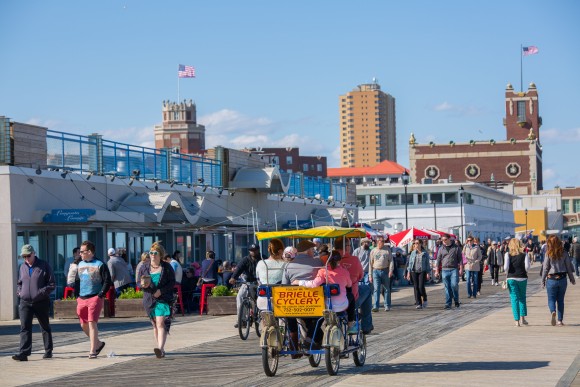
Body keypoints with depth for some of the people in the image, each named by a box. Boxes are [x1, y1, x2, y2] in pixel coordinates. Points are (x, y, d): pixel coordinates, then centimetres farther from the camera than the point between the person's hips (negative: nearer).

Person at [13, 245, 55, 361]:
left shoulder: (44, 266, -3)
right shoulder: (22, 267, 11)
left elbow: (52, 285, -4)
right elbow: (19, 283, 25)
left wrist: (40, 292, -16)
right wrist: (19, 292, 5)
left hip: (41, 302, -3)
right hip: (25, 302, 3)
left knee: (45, 327, 11)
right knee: (25, 328, -9)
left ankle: (48, 351, 22)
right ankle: (24, 353, -15)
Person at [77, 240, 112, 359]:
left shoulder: (99, 265, -6)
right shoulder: (80, 264, 14)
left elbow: (107, 282, -6)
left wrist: (100, 295, -13)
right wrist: (78, 296, 15)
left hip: (95, 298, -7)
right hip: (81, 299, 7)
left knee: (92, 323, -11)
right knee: (83, 325, 9)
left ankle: (93, 351, -8)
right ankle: (98, 343, 29)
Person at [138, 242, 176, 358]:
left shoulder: (167, 267, 0)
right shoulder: (144, 268, 10)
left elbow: (172, 282, -1)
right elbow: (140, 284, 13)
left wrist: (161, 290, -15)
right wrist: (143, 285, -13)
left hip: (164, 299, -4)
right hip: (150, 300, 4)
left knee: (161, 323, -18)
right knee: (155, 325, 10)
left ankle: (160, 348, -28)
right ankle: (161, 350, 20)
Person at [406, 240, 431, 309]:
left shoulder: (425, 253, 4)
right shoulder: (413, 253, 10)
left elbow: (427, 263, 5)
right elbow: (410, 262, 11)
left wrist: (428, 273, -1)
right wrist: (408, 272, 4)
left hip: (422, 271, -3)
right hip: (414, 271, 3)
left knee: (421, 287, -12)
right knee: (416, 287, -1)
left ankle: (424, 299, 15)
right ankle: (418, 304, 2)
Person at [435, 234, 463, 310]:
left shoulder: (456, 248, 5)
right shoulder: (441, 249, 11)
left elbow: (460, 259, 5)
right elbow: (438, 260, 13)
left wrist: (461, 269, -3)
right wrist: (437, 270, 7)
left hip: (454, 269, -2)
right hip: (444, 270, 2)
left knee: (454, 285, -13)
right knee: (447, 288, 2)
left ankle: (456, 300, 8)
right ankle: (448, 303, 6)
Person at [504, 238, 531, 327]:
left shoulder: (508, 254, -2)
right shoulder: (524, 254, 1)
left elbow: (506, 267, -12)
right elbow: (527, 266, -8)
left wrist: (507, 273, 6)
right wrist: (524, 272, 11)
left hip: (511, 278, -1)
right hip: (522, 278, 1)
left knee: (514, 299, 2)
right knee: (522, 298, 17)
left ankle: (517, 321, -2)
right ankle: (522, 319, 17)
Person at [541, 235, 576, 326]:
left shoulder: (548, 254, -8)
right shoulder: (564, 253, -1)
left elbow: (545, 268, -7)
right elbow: (569, 266, 4)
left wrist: (543, 280, 1)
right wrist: (572, 278, 16)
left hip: (551, 280, -2)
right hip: (562, 279, 2)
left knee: (551, 299, 5)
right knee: (560, 300, 12)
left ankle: (553, 312, -25)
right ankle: (560, 320, 10)